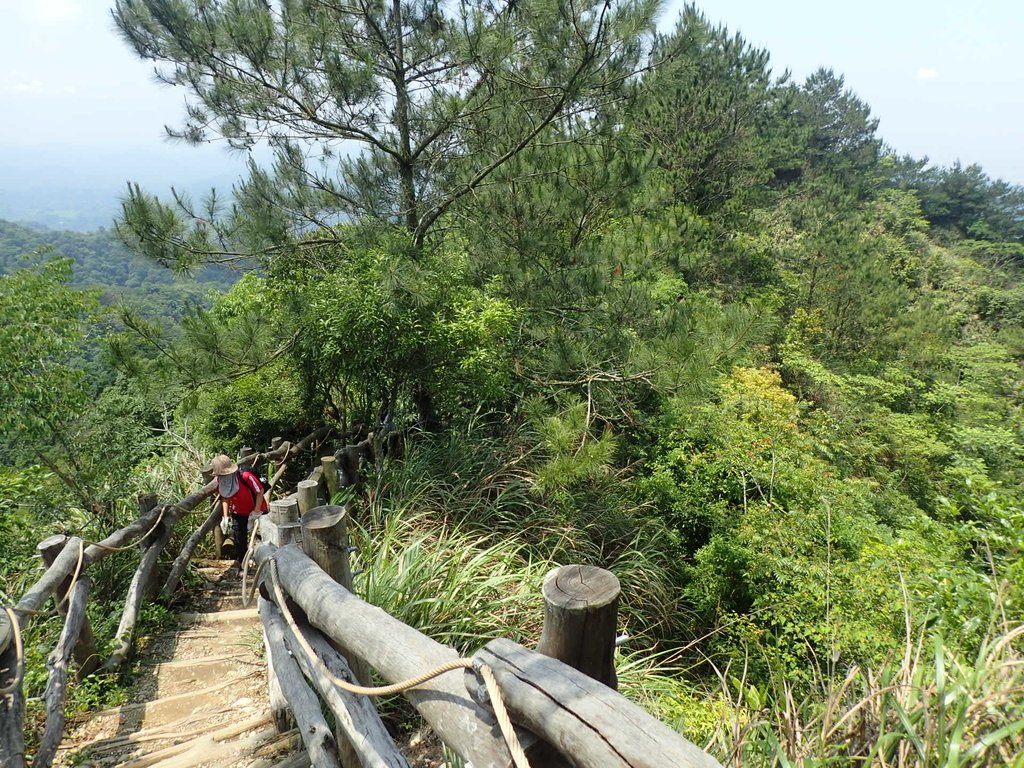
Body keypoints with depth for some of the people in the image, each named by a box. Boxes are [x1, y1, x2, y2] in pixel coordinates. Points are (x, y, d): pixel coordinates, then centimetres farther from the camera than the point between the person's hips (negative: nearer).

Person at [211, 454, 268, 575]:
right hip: (238, 513, 5)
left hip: (256, 511, -5)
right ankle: (239, 562, 25)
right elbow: (225, 498, 2)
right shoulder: (220, 482, -13)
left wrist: (256, 511, -23)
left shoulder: (246, 476, -33)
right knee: (239, 538, 9)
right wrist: (225, 516, -2)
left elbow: (260, 491, -24)